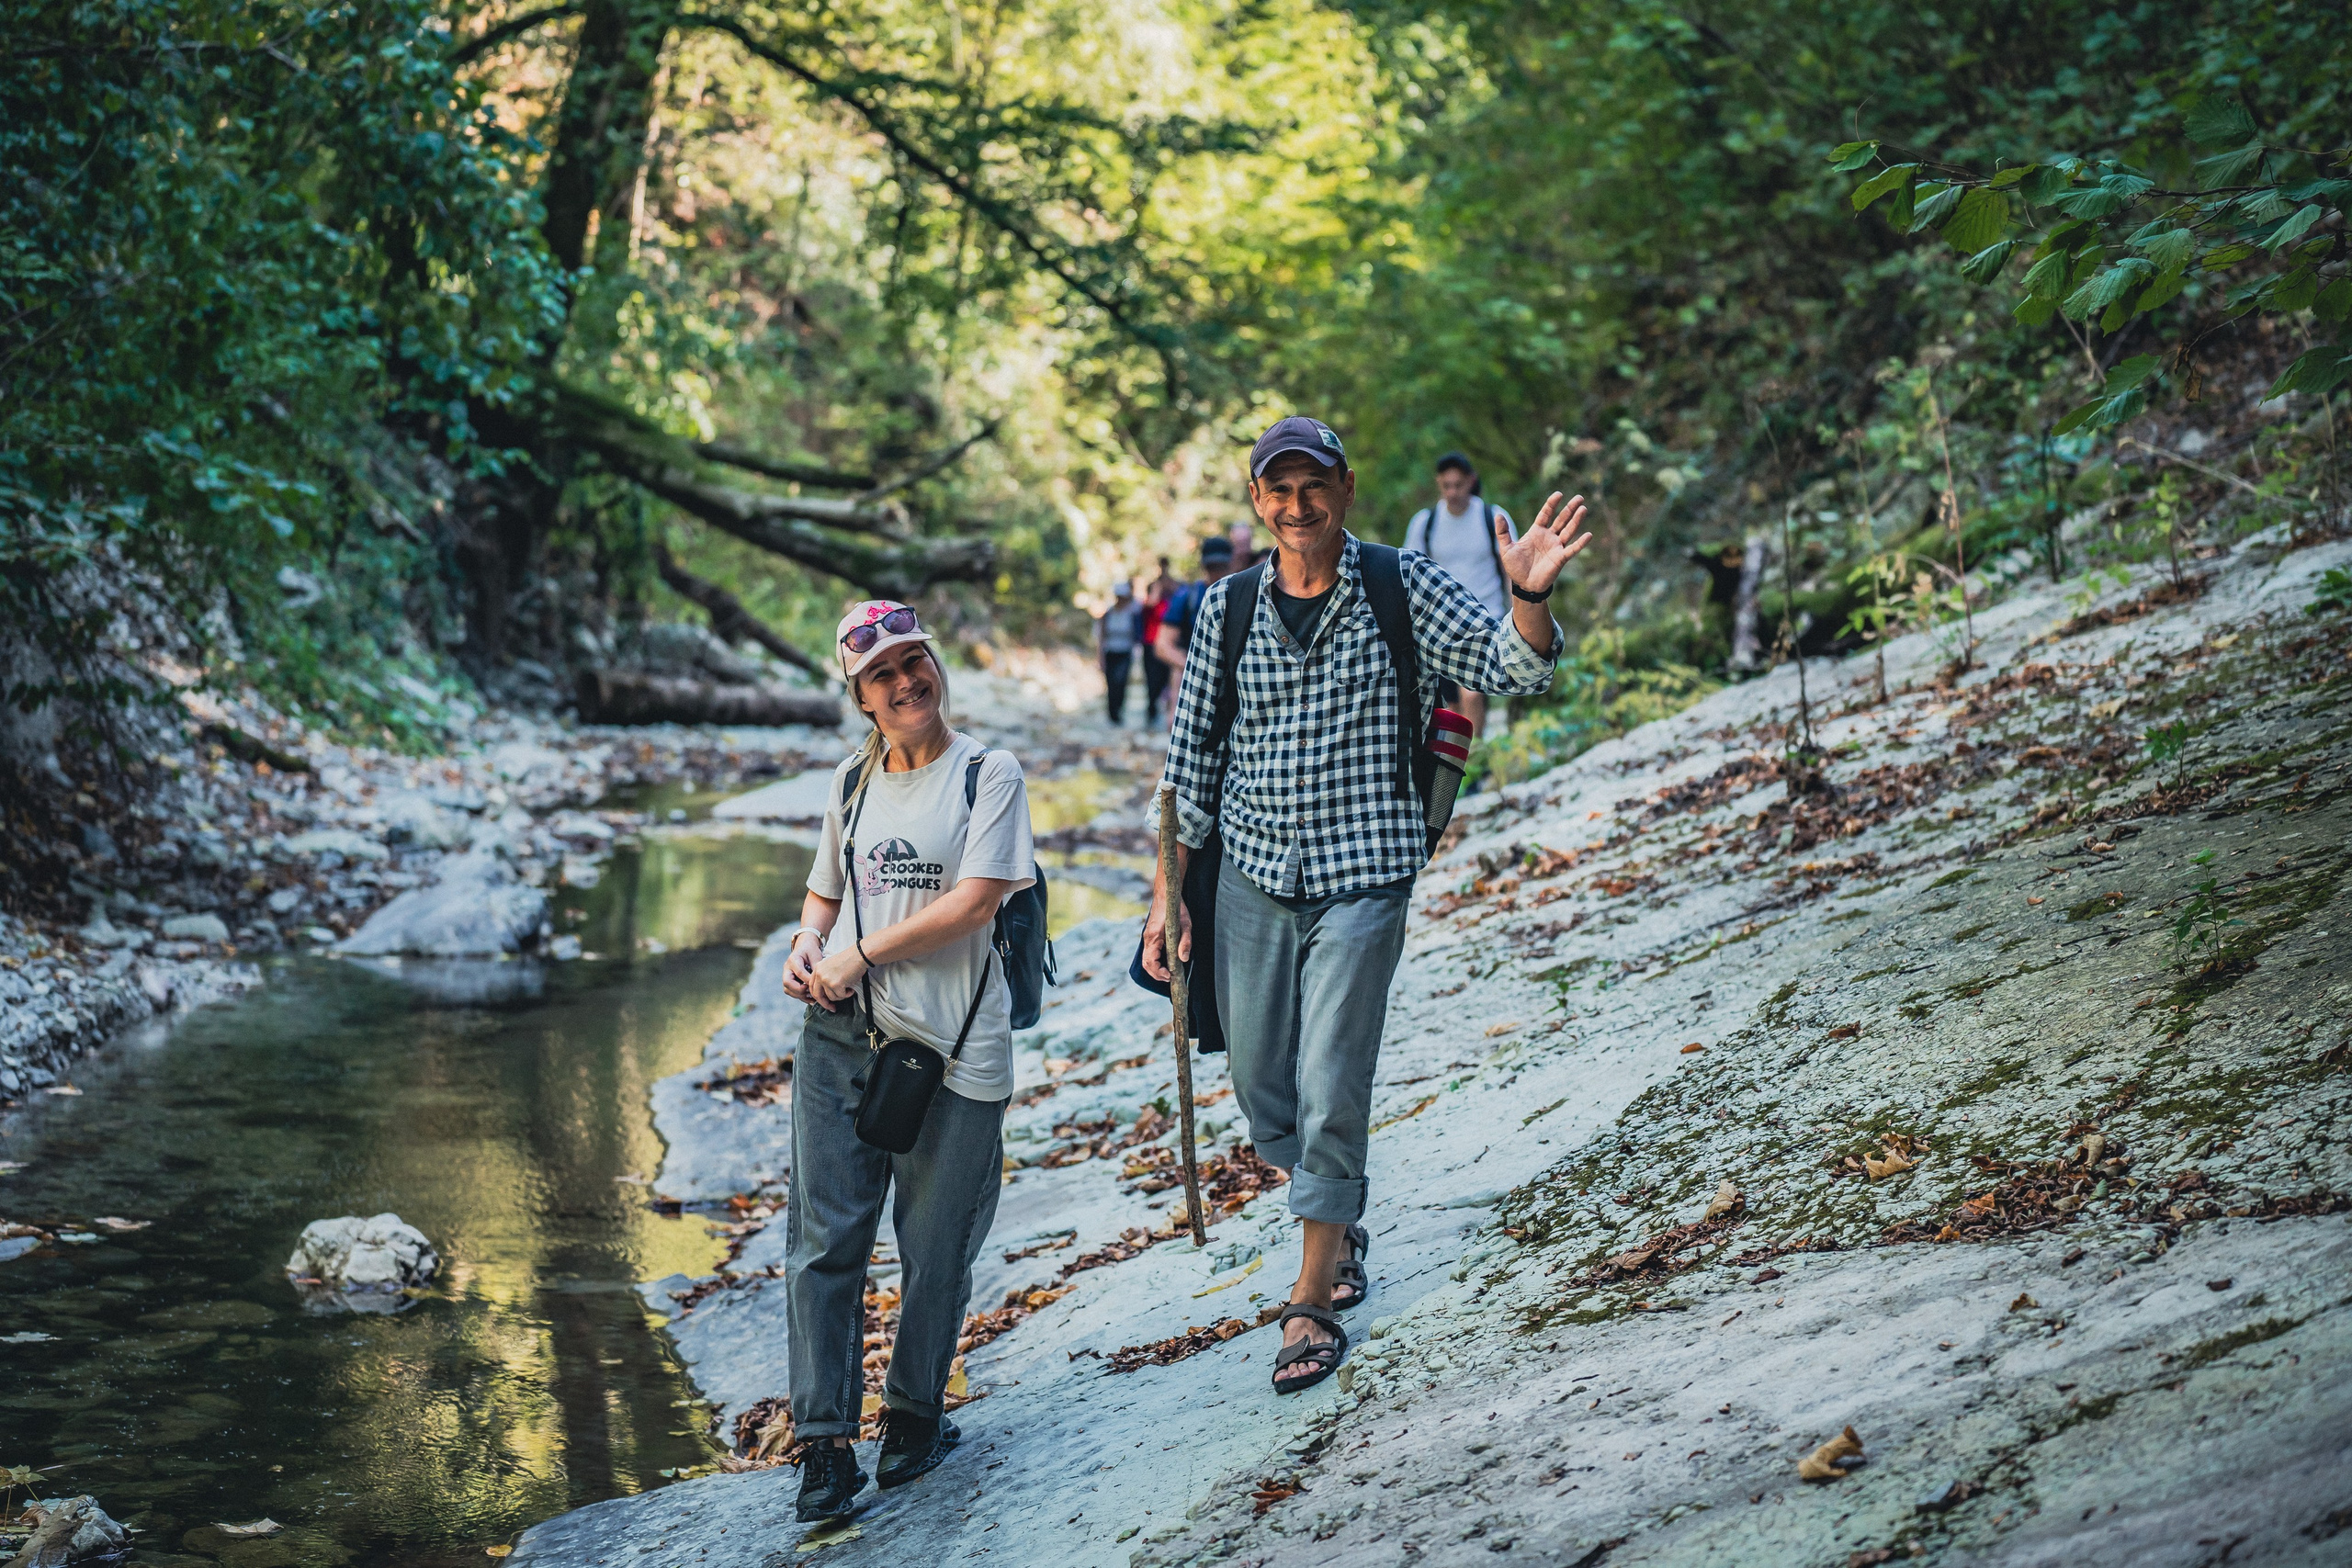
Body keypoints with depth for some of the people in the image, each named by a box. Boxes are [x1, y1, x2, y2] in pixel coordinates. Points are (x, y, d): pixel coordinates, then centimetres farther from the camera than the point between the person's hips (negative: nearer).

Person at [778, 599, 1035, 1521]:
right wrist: (808, 948, 3)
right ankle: (824, 1445, 0)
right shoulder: (853, 781, 15)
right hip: (842, 1032, 4)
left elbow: (976, 901, -12)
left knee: (936, 1248, 6)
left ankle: (914, 1413, 27)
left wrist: (863, 954, -10)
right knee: (824, 1237, -3)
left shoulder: (988, 775, -1)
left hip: (954, 1045, -4)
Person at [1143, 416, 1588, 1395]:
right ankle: (1340, 1221, 40)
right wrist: (1169, 892, 6)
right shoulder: (1227, 609, 3)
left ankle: (1312, 1305, 9)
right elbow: (1192, 757, 8)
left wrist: (1529, 592, -31)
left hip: (1361, 881, -3)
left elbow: (1511, 669, -9)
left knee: (1332, 1094, -5)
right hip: (1250, 879, 3)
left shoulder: (1401, 590, -4)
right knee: (1260, 1090, 12)